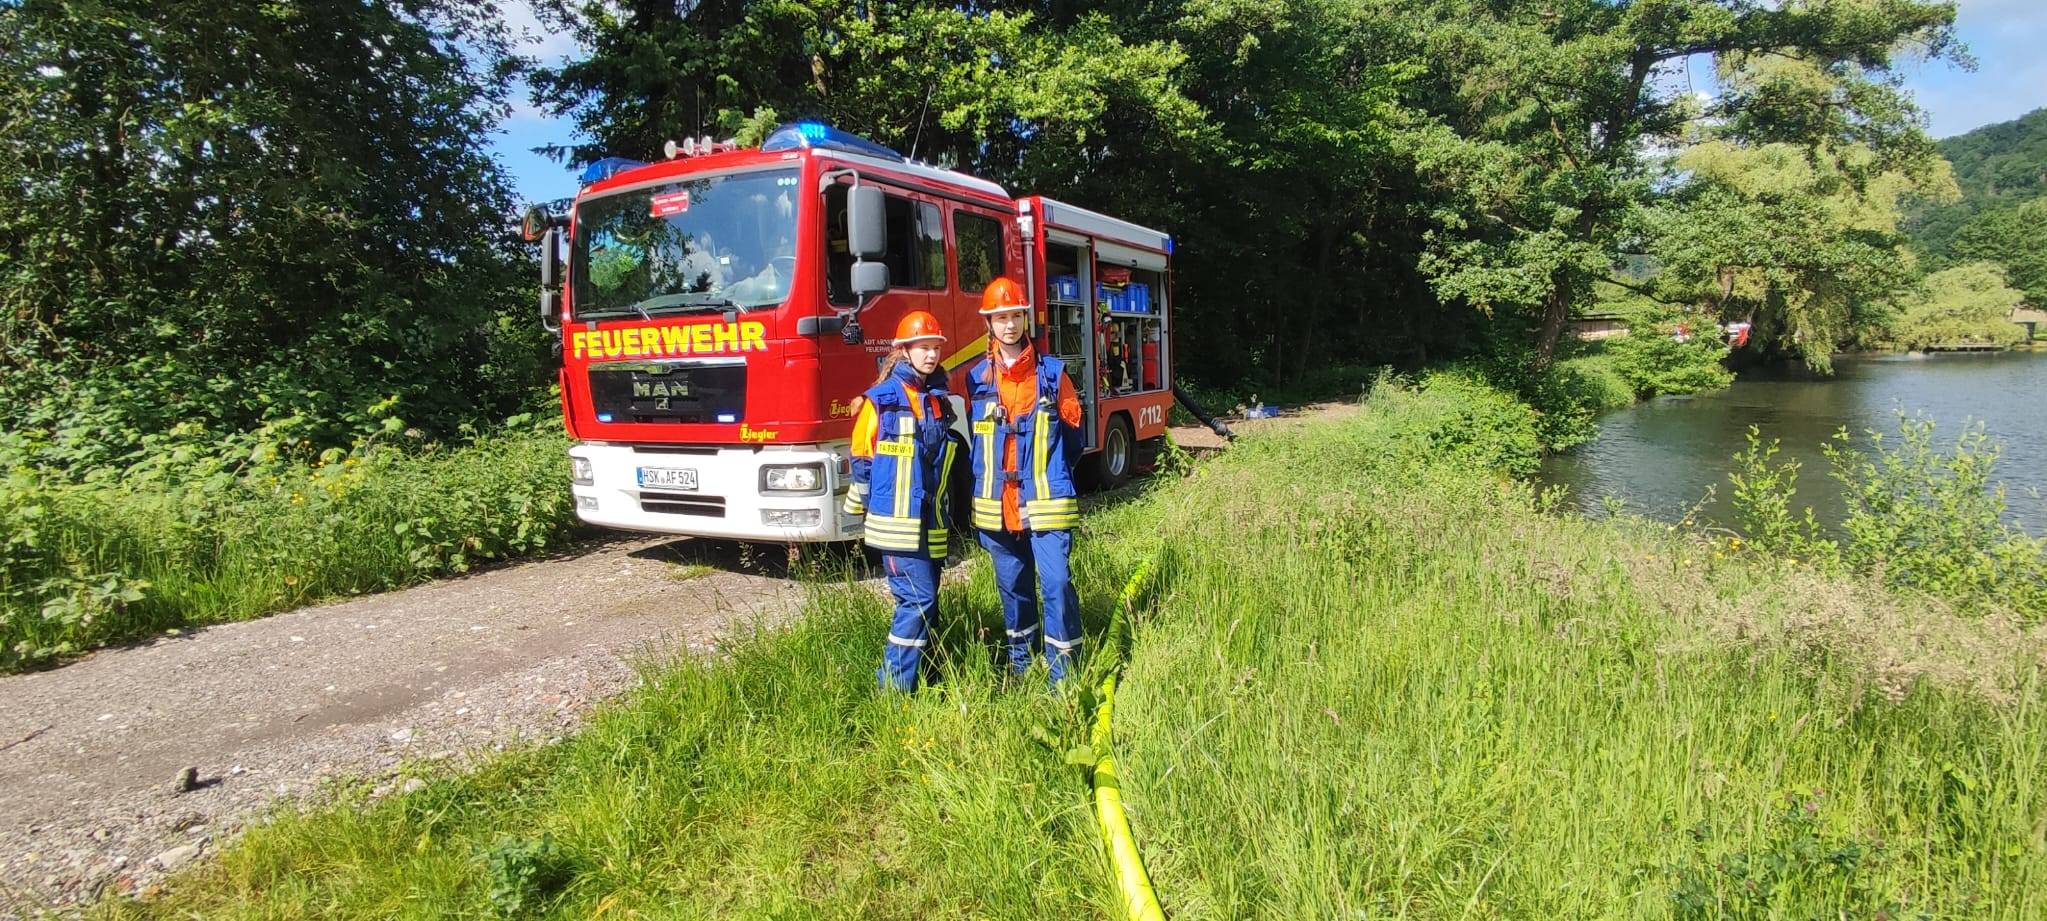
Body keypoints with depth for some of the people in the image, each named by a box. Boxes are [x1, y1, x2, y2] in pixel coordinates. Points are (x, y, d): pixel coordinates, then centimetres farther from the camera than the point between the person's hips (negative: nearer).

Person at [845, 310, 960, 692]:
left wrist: (951, 519, 19)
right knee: (917, 598, -12)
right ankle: (894, 687, -3)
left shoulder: (939, 400, 12)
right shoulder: (880, 399, -6)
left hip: (932, 526, 7)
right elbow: (861, 460, -2)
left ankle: (915, 679, 21)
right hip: (898, 523, -6)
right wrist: (870, 509, 2)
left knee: (925, 602, 10)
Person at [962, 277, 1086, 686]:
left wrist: (1049, 474, 10)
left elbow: (1072, 433, 8)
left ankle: (1062, 672, 1)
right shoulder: (976, 378, 6)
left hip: (1046, 501, -2)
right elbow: (972, 442, 13)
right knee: (1012, 584, 13)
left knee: (1056, 582, -9)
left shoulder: (1052, 373, 2)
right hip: (996, 504, 3)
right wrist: (978, 492, 12)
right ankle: (1020, 661, 30)